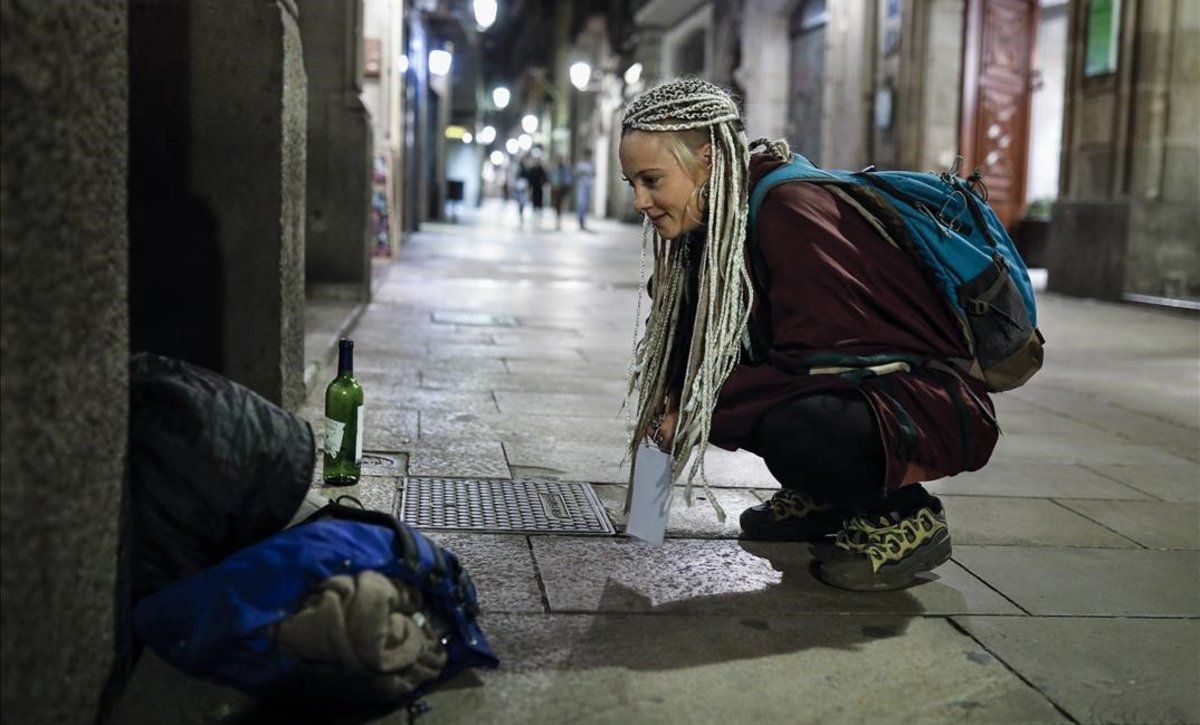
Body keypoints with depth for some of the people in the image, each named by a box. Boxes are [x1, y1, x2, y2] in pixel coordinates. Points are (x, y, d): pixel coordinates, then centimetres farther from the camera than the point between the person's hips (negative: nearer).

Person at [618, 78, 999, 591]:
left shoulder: (791, 211, -23)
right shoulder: (725, 218, 4)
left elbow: (811, 360, -27)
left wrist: (700, 416, -19)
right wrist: (674, 403, -10)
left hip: (935, 404, -9)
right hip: (851, 388, 9)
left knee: (793, 430, -36)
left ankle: (906, 515, -6)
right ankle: (824, 498, 16)